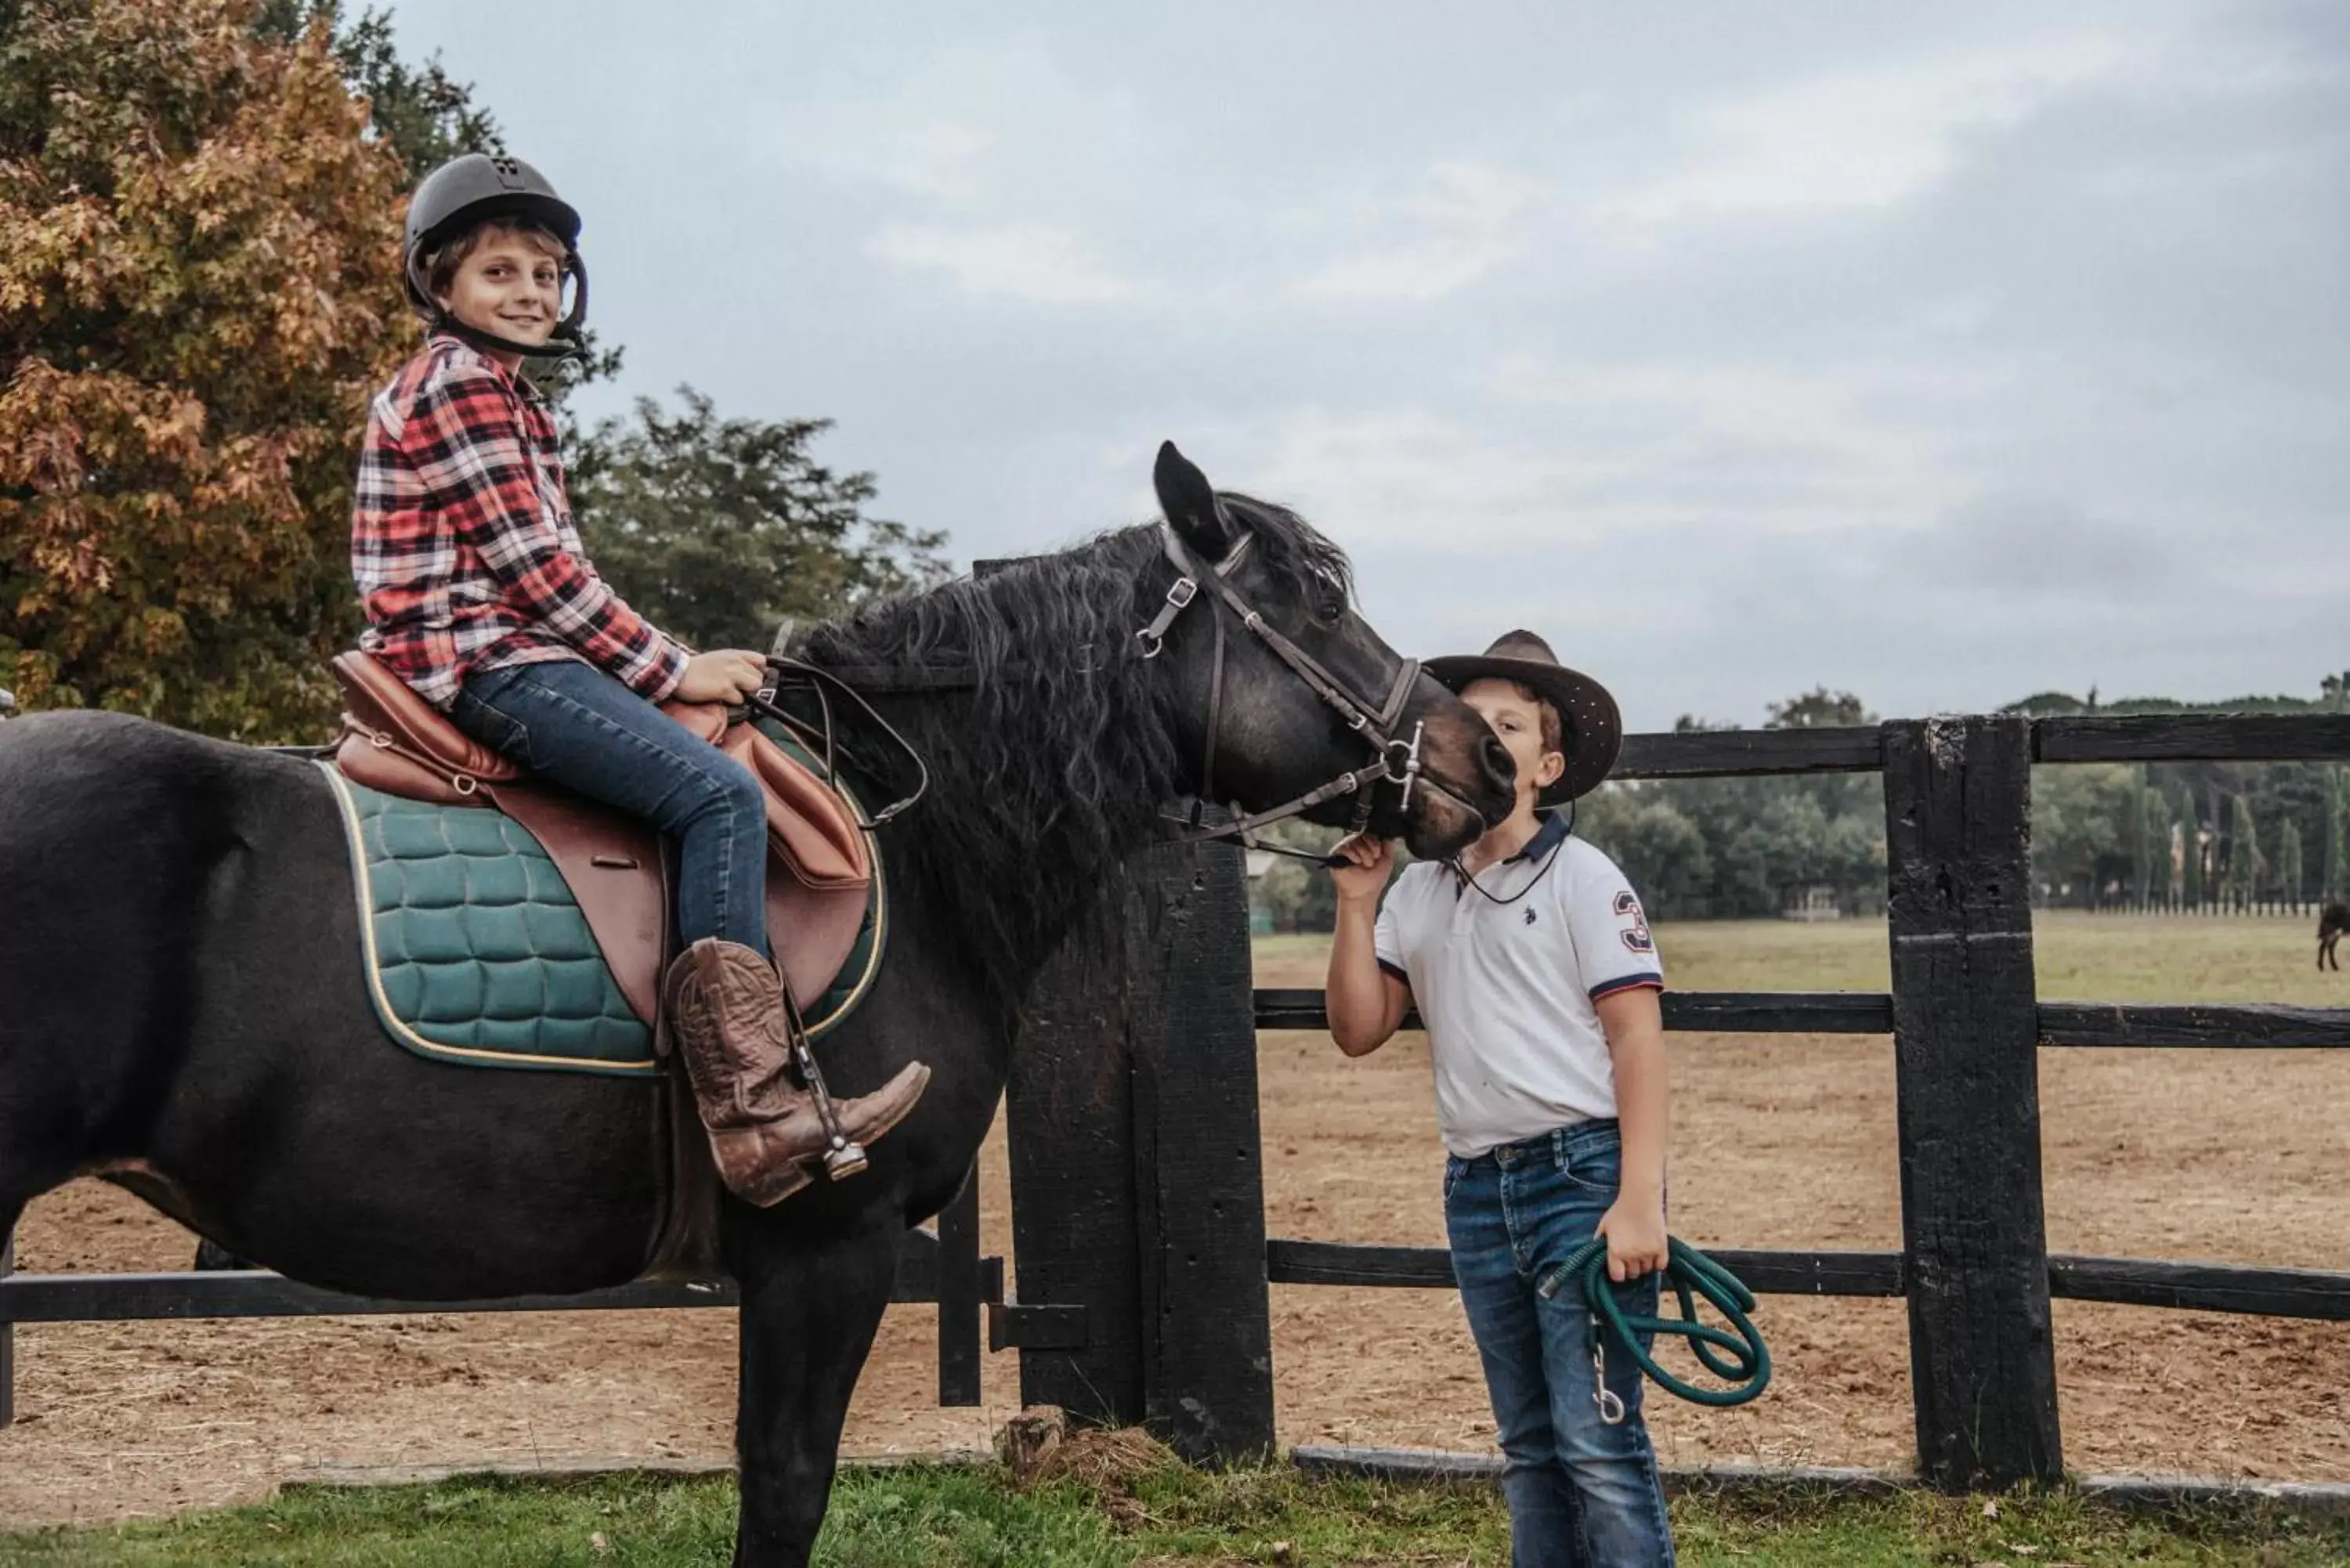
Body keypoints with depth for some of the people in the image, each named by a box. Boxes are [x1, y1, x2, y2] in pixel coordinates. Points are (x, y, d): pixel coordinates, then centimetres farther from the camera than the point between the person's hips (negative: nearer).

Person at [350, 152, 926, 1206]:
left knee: (719, 790, 12)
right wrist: (670, 671, -12)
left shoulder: (499, 397, 23)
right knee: (717, 793, -22)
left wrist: (657, 664, 13)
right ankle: (752, 1108, -30)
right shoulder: (458, 386, -9)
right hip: (478, 661, -11)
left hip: (508, 654, 11)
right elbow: (535, 565, -15)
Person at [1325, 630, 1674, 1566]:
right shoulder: (1417, 892, 12)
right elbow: (1359, 1031, 10)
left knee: (1595, 1438, -11)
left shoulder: (1582, 879, -4)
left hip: (1582, 1172, -6)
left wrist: (1639, 1202, -17)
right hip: (1476, 1187, 6)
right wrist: (1356, 904, 0)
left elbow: (1638, 1041, -9)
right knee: (1527, 1447, 12)